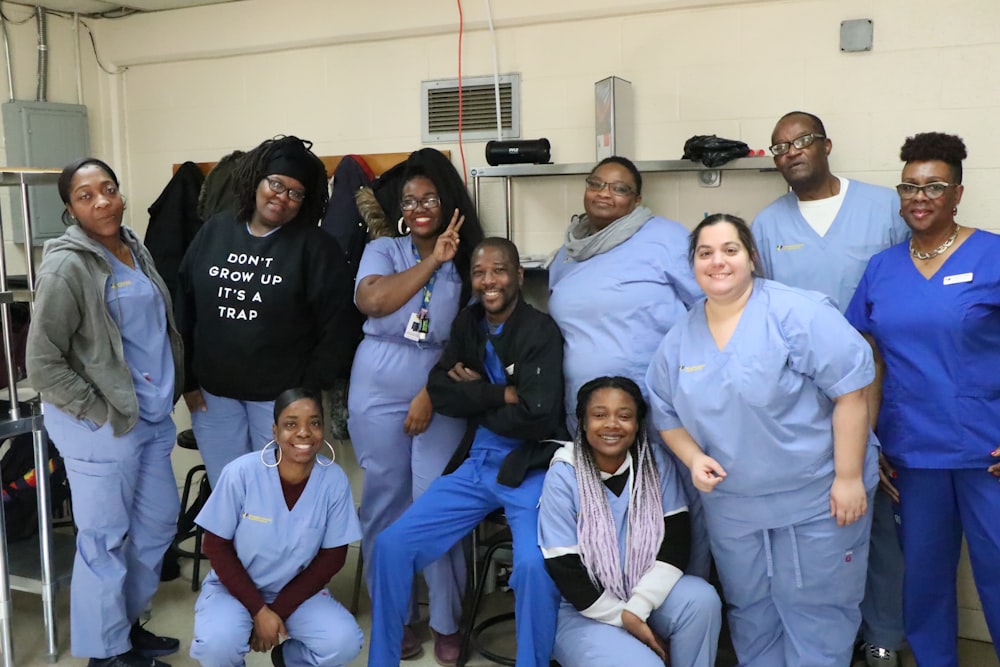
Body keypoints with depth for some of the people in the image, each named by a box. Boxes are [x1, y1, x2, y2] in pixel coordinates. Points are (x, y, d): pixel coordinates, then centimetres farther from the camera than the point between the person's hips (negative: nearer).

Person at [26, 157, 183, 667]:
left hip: (152, 416, 8)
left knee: (158, 522, 18)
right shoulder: (67, 266, -15)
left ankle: (127, 622, 37)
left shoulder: (134, 248, 7)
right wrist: (102, 413, -13)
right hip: (100, 427, -8)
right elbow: (43, 365, -16)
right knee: (105, 540, 5)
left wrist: (168, 394, 13)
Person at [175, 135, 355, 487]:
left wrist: (310, 389, -11)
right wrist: (187, 379, 3)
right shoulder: (214, 231, 4)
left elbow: (335, 328, -9)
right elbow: (184, 308, 5)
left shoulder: (315, 246, -7)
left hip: (283, 396, -3)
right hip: (213, 393, 3)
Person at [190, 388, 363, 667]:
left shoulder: (334, 480, -17)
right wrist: (259, 610, -16)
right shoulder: (242, 473, -21)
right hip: (234, 587, -1)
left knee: (345, 642, -22)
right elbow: (216, 547, -11)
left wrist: (278, 610, -12)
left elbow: (331, 557, -7)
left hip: (296, 591, 2)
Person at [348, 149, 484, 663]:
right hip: (378, 397, 1)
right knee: (385, 505, 7)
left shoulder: (467, 263, 2)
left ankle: (446, 623, 14)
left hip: (440, 400, -1)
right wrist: (431, 260, -18)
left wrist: (431, 395, -12)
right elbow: (371, 301, -17)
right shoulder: (383, 250, 4)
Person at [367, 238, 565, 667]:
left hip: (529, 469, -5)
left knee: (533, 565, -30)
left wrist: (474, 395, -6)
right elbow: (439, 391, -1)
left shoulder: (541, 331, -10)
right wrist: (500, 394, -14)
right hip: (475, 464, 6)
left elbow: (536, 416, -19)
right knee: (391, 544, -2)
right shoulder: (468, 323, 9)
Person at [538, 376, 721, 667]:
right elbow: (565, 572, -14)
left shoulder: (655, 461, -6)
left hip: (646, 595, 4)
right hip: (584, 610, -3)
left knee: (702, 598, -25)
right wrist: (626, 619, -16)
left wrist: (637, 608, -20)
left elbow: (677, 541, -10)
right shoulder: (563, 477, -15)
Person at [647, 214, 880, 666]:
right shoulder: (679, 341, 1)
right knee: (749, 609, 20)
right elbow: (668, 416, 9)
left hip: (817, 496, -5)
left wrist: (848, 477, -19)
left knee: (814, 610, 8)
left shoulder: (797, 314, -16)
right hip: (731, 504, 5)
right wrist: (694, 458, -9)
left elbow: (850, 391, -18)